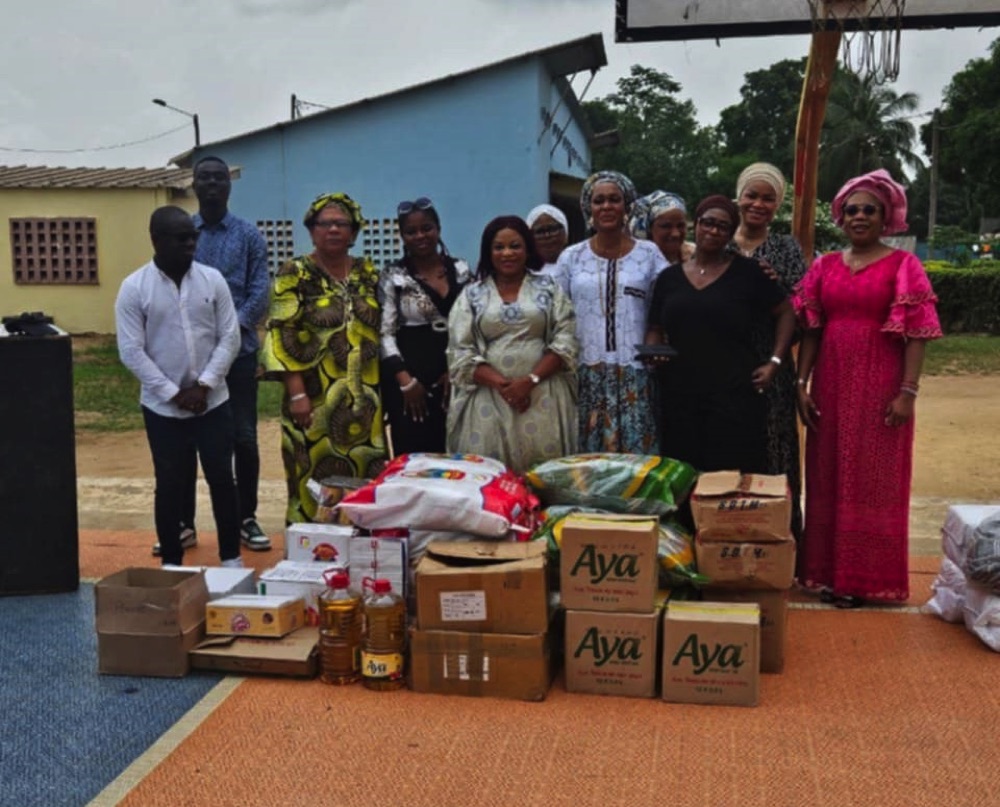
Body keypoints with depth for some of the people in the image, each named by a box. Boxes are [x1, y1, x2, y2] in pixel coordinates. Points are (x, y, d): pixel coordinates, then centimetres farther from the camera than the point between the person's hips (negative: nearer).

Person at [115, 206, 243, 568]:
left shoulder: (212, 279, -1)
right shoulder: (134, 288, -7)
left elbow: (229, 338, -2)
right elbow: (131, 352, -9)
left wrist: (204, 385, -12)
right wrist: (174, 393, -13)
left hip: (213, 402, 2)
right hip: (162, 408, -1)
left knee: (222, 480, 6)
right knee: (170, 485, 8)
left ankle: (231, 558, 20)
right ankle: (171, 563, 22)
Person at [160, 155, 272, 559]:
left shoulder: (249, 235, 5)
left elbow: (260, 291, -3)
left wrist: (232, 328, -18)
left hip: (238, 349, -1)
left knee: (244, 437, 2)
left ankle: (247, 520, 16)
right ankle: (183, 523, 16)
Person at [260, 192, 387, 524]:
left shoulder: (367, 273, 11)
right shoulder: (295, 274, -3)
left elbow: (382, 330, 15)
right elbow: (282, 335, -9)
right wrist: (297, 393, -16)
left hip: (364, 398, 4)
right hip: (315, 398, -4)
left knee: (366, 480, 8)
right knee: (316, 480, -1)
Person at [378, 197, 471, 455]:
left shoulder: (461, 270, 8)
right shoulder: (392, 276, 0)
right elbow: (385, 333, -5)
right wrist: (406, 381, -14)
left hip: (454, 376, 3)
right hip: (410, 378, -3)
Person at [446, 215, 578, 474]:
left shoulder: (549, 288, 9)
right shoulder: (471, 295, 9)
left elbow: (564, 343, 0)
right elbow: (461, 353, 2)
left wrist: (530, 381, -12)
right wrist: (501, 384, -12)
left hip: (542, 396, 0)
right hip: (490, 398, 0)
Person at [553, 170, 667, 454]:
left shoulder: (649, 254, 5)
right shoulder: (571, 257, 8)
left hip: (635, 374, -1)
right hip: (585, 374, 1)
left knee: (635, 452, -2)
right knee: (586, 461, 2)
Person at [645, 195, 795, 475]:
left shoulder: (746, 272, 2)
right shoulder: (669, 276, 12)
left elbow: (786, 312, 8)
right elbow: (655, 329, 16)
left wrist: (774, 361, -1)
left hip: (734, 392, -3)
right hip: (679, 394, 3)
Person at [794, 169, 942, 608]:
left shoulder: (904, 265, -1)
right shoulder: (824, 266, 9)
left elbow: (917, 334, -6)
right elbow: (810, 330, 9)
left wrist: (908, 391, -14)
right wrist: (802, 383, 1)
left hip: (880, 387, -4)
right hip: (831, 386, 4)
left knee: (876, 481, 2)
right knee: (829, 479, 8)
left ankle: (867, 576, 13)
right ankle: (828, 570, 20)